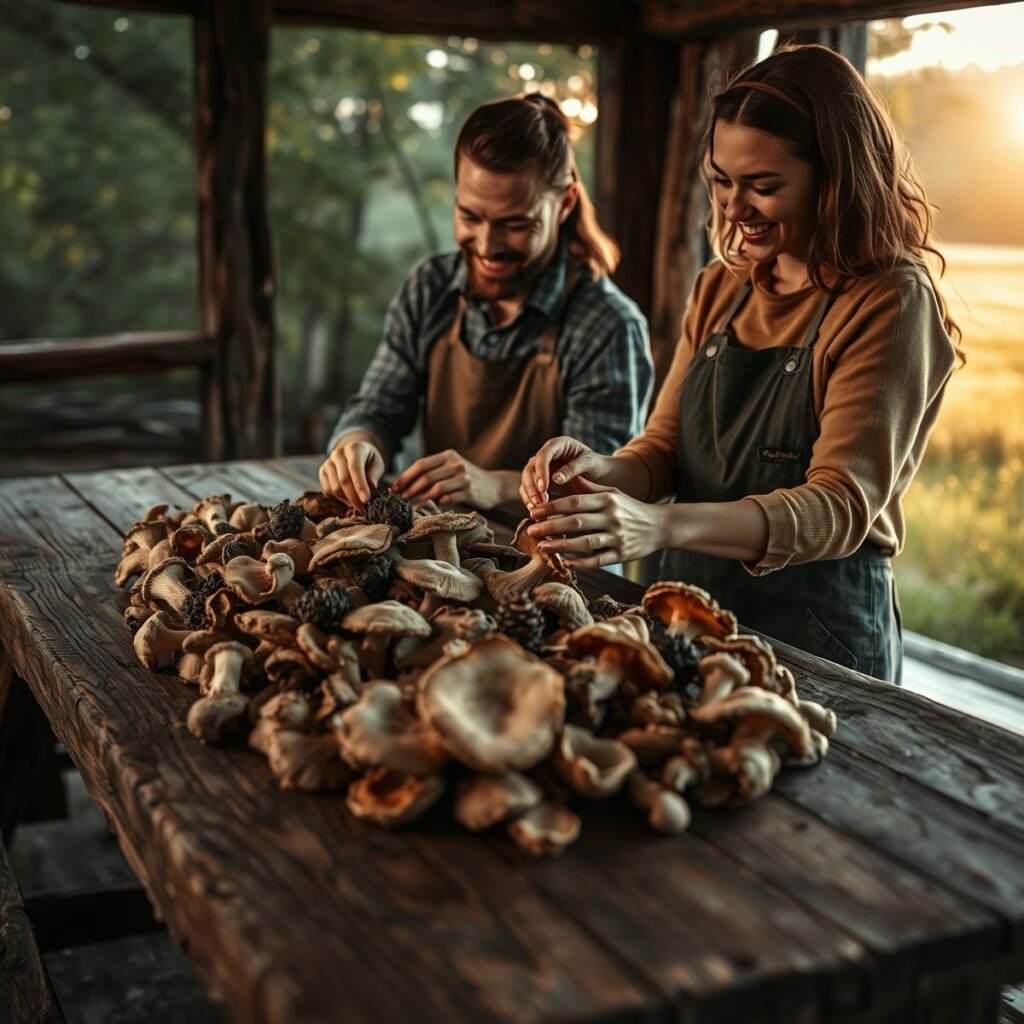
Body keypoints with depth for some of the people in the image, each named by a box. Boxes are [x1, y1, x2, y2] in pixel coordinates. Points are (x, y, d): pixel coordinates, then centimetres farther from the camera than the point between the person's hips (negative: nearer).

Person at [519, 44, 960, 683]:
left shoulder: (890, 303, -13)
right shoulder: (719, 289, 8)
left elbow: (843, 506, -21)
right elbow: (664, 448, 9)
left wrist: (664, 525, -36)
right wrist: (604, 474, -16)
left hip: (821, 637, -5)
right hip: (695, 618, 5)